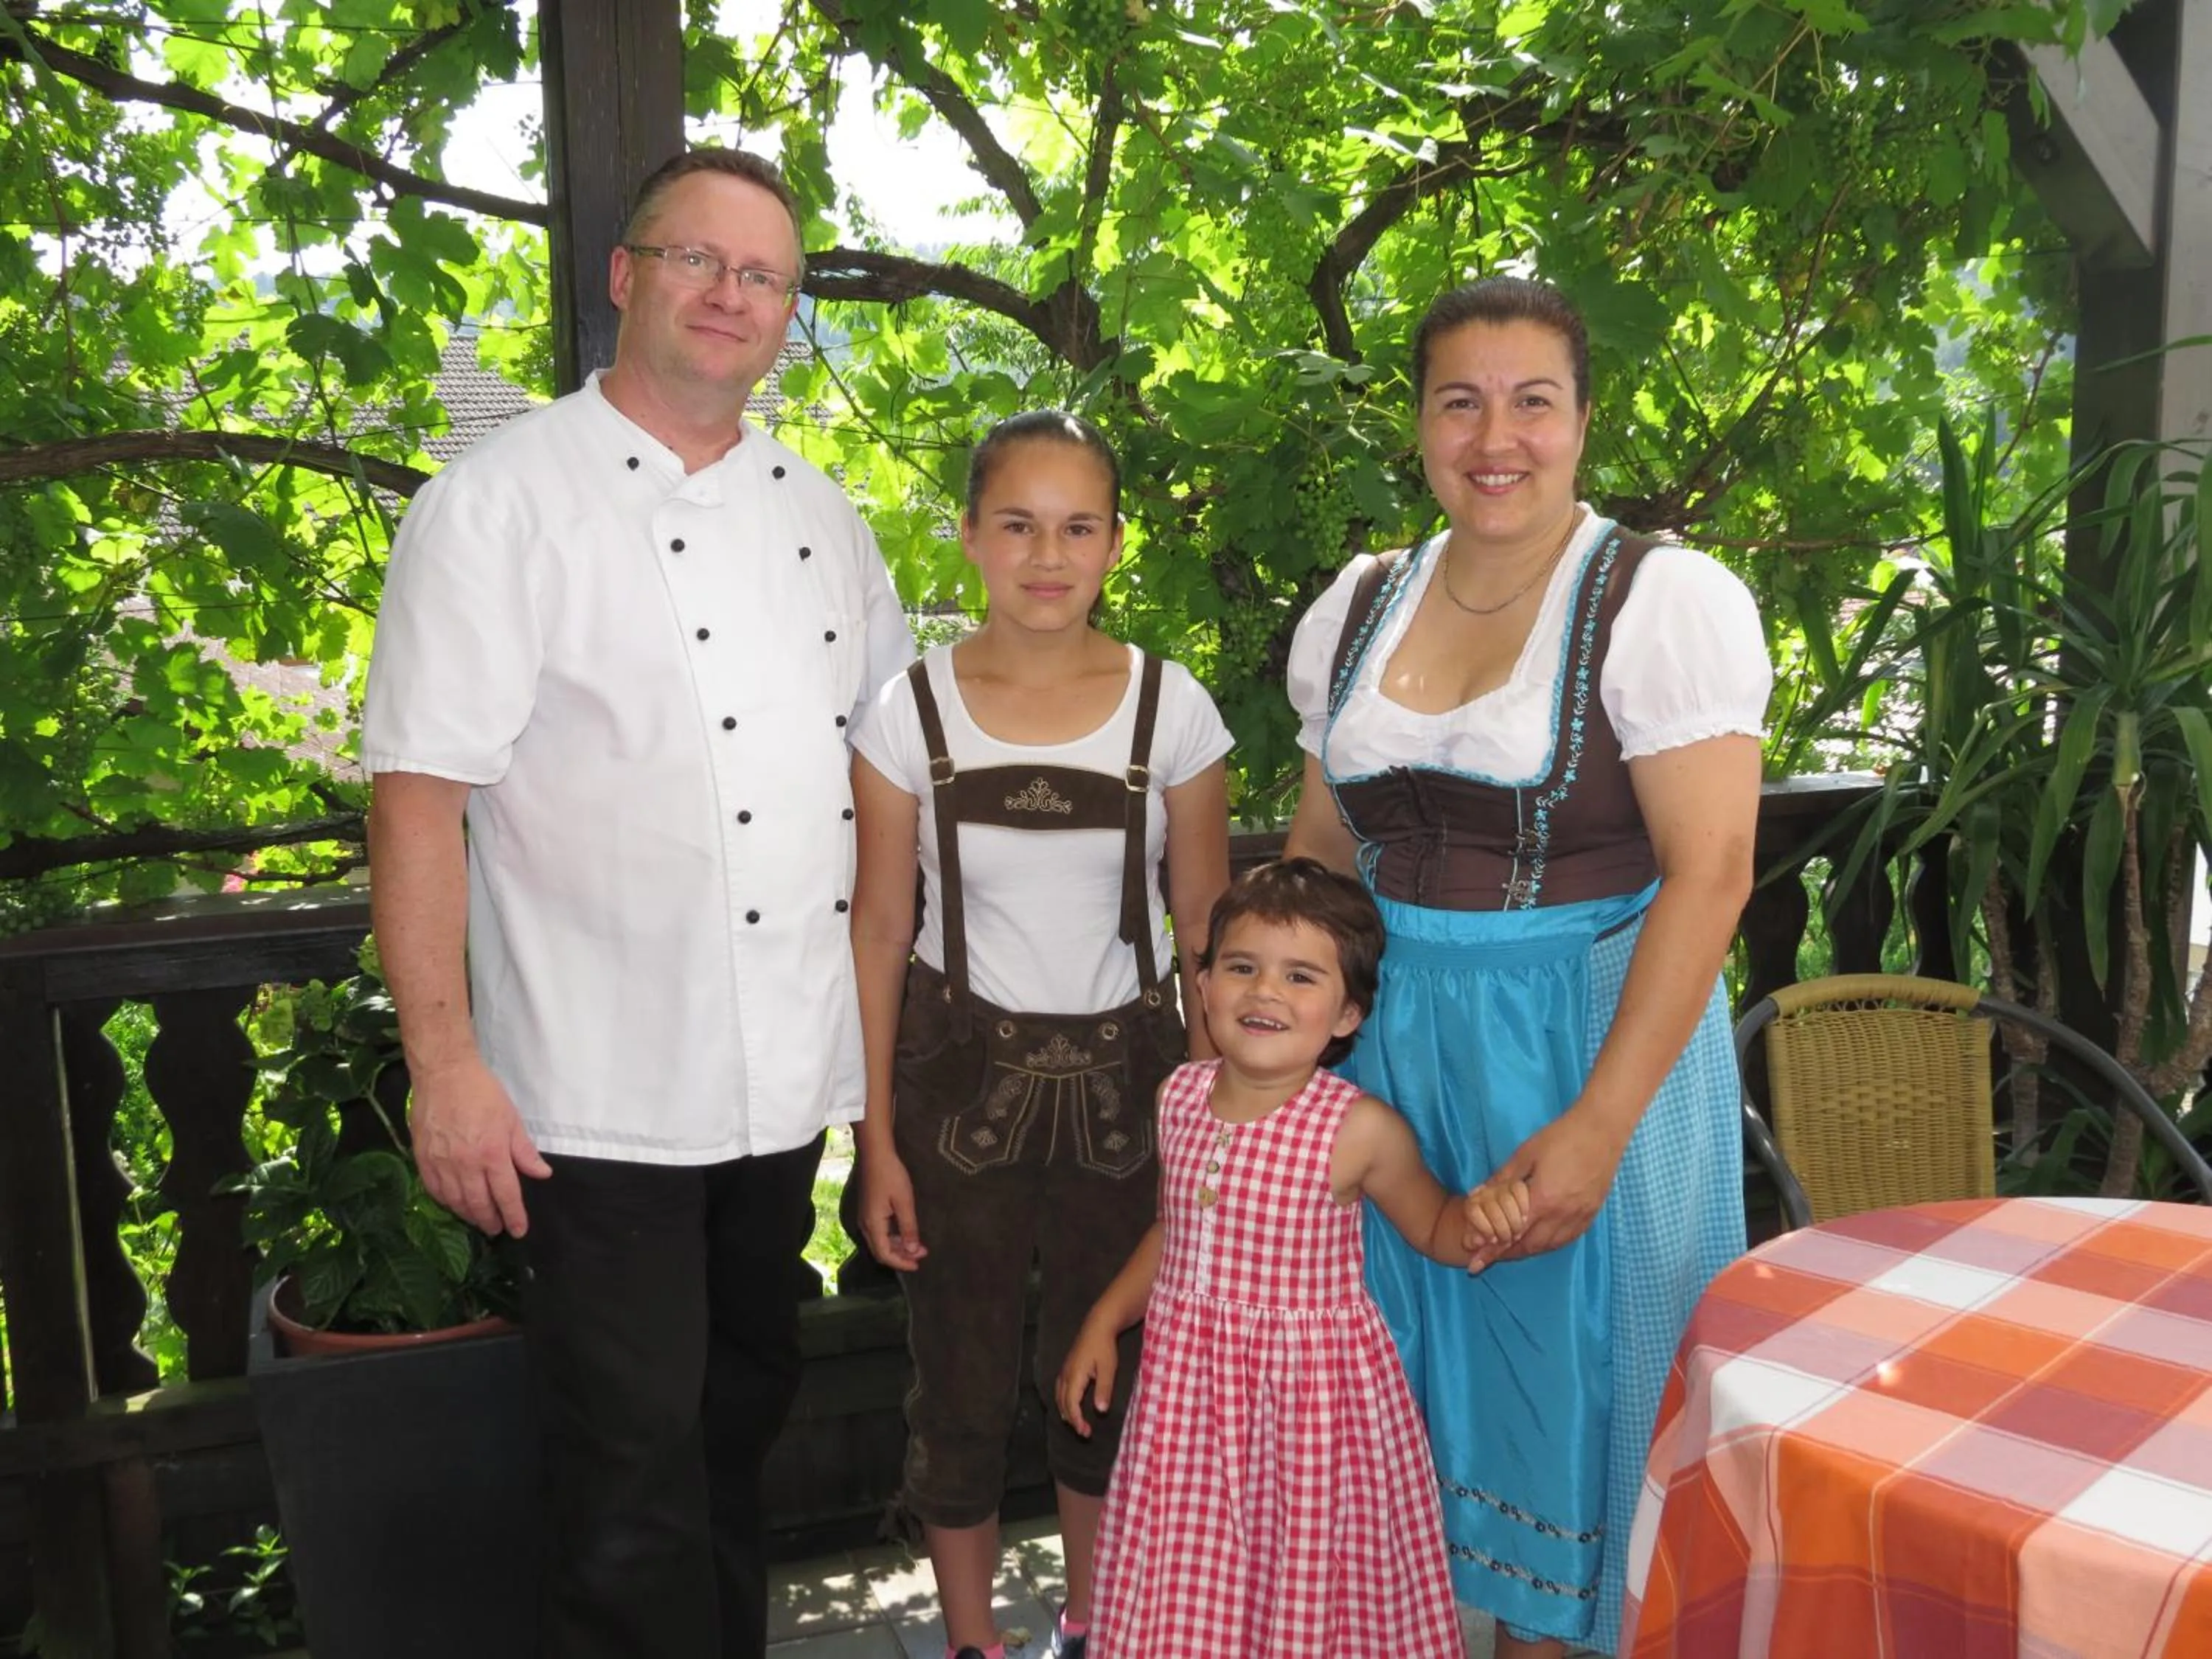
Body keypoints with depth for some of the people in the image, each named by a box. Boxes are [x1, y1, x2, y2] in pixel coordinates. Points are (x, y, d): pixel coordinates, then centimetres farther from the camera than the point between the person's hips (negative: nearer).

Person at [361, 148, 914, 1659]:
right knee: (636, 1455, 4)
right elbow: (419, 794, -13)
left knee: (746, 1409, 22)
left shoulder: (819, 513, 10)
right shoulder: (501, 503, -9)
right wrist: (445, 1064, -18)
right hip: (603, 1094, -6)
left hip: (789, 1075, 6)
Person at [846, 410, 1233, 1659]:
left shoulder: (1173, 708, -5)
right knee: (962, 1378, 10)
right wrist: (879, 1137, -3)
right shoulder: (912, 711, -6)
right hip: (961, 1071, 0)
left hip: (1124, 1071, 1)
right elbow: (880, 930, -3)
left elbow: (1206, 930, 1)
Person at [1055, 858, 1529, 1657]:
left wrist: (1476, 1226, -21)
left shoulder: (1361, 1129, -16)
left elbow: (1433, 1225, 0)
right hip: (1187, 1381, 4)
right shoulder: (1179, 1098, -1)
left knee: (1310, 1592, 9)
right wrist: (1105, 1320, 11)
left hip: (1312, 1388, -4)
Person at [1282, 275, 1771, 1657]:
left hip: (1595, 1036, -4)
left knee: (1570, 1365, 8)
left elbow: (1710, 873, -17)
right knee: (1422, 1351, 15)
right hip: (1394, 1035, 5)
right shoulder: (1357, 608, 5)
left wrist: (1595, 1127, -21)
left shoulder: (1667, 600, -11)